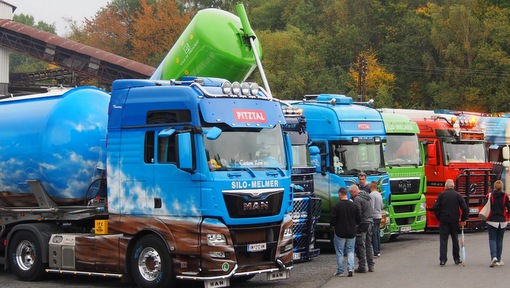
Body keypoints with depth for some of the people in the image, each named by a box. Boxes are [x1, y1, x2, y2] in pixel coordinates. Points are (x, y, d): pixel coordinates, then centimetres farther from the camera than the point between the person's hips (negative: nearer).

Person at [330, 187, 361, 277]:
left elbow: (332, 220, -10)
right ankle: (350, 268, -2)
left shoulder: (336, 206, -12)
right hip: (352, 233, 4)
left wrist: (334, 228, 8)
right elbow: (358, 219, 6)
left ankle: (340, 272, 10)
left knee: (339, 253, 6)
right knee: (350, 251, 14)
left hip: (340, 233, -3)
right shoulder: (354, 205, 1)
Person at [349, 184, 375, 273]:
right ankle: (371, 265, 16)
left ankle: (362, 266, -4)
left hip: (362, 223, -9)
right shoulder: (367, 196, 15)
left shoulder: (357, 199, -14)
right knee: (369, 244, 15)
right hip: (370, 222, 9)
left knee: (361, 245, -4)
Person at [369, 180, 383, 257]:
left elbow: (371, 207, -19)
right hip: (379, 217, 9)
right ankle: (378, 251, 17)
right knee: (377, 234, 13)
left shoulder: (372, 195, -14)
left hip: (374, 217, -9)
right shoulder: (379, 194, 14)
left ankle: (375, 252, -8)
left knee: (374, 235, -7)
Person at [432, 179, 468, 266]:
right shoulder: (458, 195, 2)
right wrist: (463, 220, 8)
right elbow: (465, 208, -1)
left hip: (444, 220, -2)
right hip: (455, 221, 2)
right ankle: (456, 258, 18)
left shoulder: (441, 195, -3)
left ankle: (442, 259, -7)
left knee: (443, 240, 0)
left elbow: (435, 207, -7)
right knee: (455, 239, 13)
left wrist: (439, 217, 6)